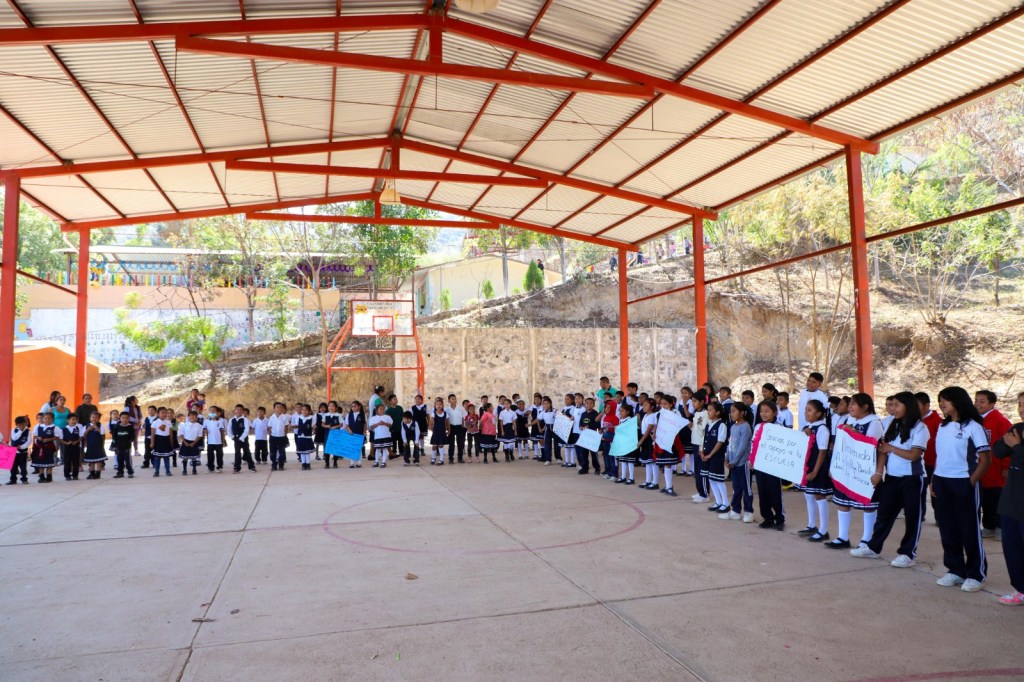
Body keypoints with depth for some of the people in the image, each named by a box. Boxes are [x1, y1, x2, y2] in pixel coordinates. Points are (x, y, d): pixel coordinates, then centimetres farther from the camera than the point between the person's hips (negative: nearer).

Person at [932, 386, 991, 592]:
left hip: (963, 483, -6)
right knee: (947, 528, 10)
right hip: (941, 482, 6)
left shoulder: (973, 427, -8)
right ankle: (955, 570, 22)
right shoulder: (942, 426, 11)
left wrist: (971, 482, -13)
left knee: (970, 529, 3)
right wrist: (934, 480, 8)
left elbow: (985, 460, -8)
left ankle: (976, 574, 14)